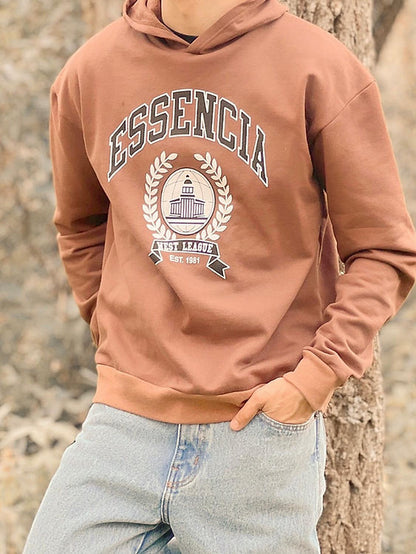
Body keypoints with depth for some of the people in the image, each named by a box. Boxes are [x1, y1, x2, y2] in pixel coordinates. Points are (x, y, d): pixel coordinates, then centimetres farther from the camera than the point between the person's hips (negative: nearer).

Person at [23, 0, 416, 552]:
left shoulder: (322, 70, -6)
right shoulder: (88, 72, 5)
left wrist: (314, 377, -11)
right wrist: (117, 340, 13)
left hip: (264, 426, -3)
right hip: (124, 419, 3)